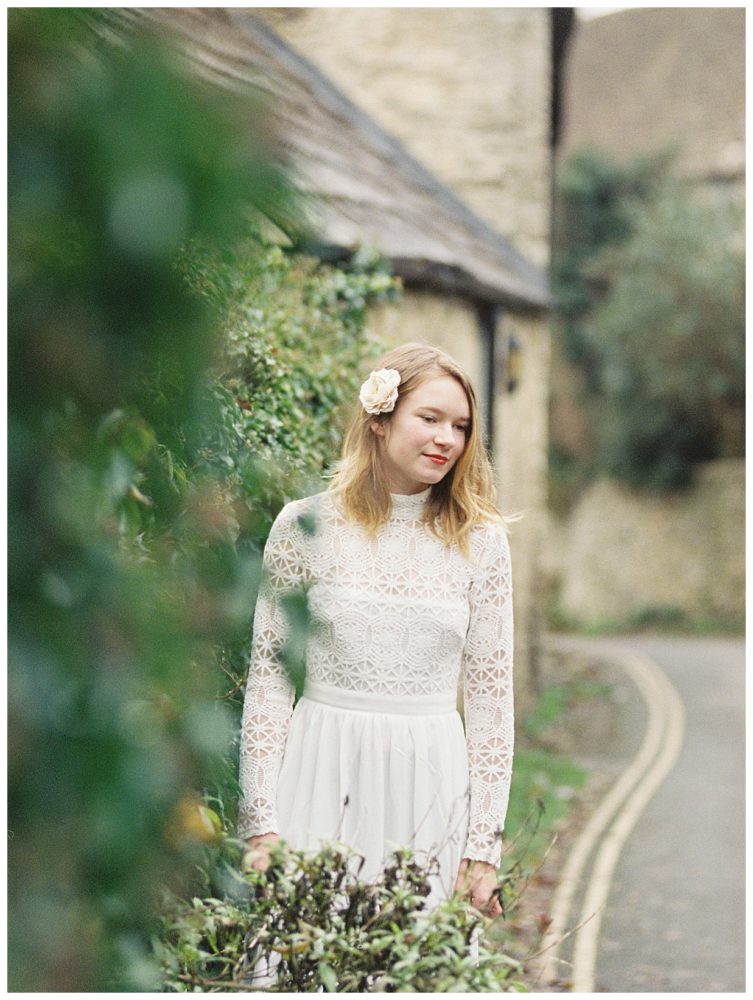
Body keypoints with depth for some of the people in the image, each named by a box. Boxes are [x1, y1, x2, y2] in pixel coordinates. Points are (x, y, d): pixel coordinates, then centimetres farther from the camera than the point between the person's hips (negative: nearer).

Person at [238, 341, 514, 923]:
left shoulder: (480, 541, 3)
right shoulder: (306, 525, -1)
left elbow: (491, 698, 4)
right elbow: (269, 677, 1)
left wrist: (484, 847, 1)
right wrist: (261, 822, -4)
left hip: (428, 785, 1)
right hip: (322, 774, -1)